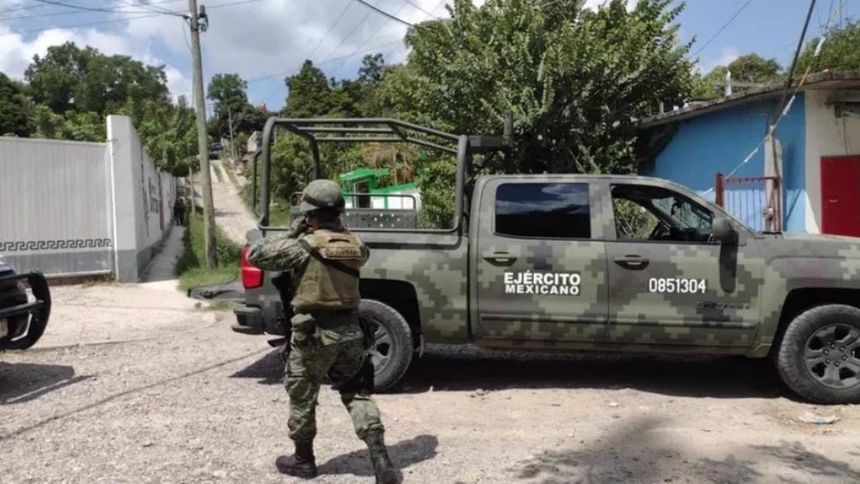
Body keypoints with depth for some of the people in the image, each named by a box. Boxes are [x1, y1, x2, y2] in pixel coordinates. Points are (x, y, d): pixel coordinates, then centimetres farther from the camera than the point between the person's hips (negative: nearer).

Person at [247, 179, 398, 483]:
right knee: (356, 394, 13)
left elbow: (256, 255, -8)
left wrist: (291, 234, 0)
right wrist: (337, 229, 17)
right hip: (349, 329, 5)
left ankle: (303, 460, 30)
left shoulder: (305, 246, -14)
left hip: (314, 332, -5)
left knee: (302, 396, 15)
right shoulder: (354, 244, 2)